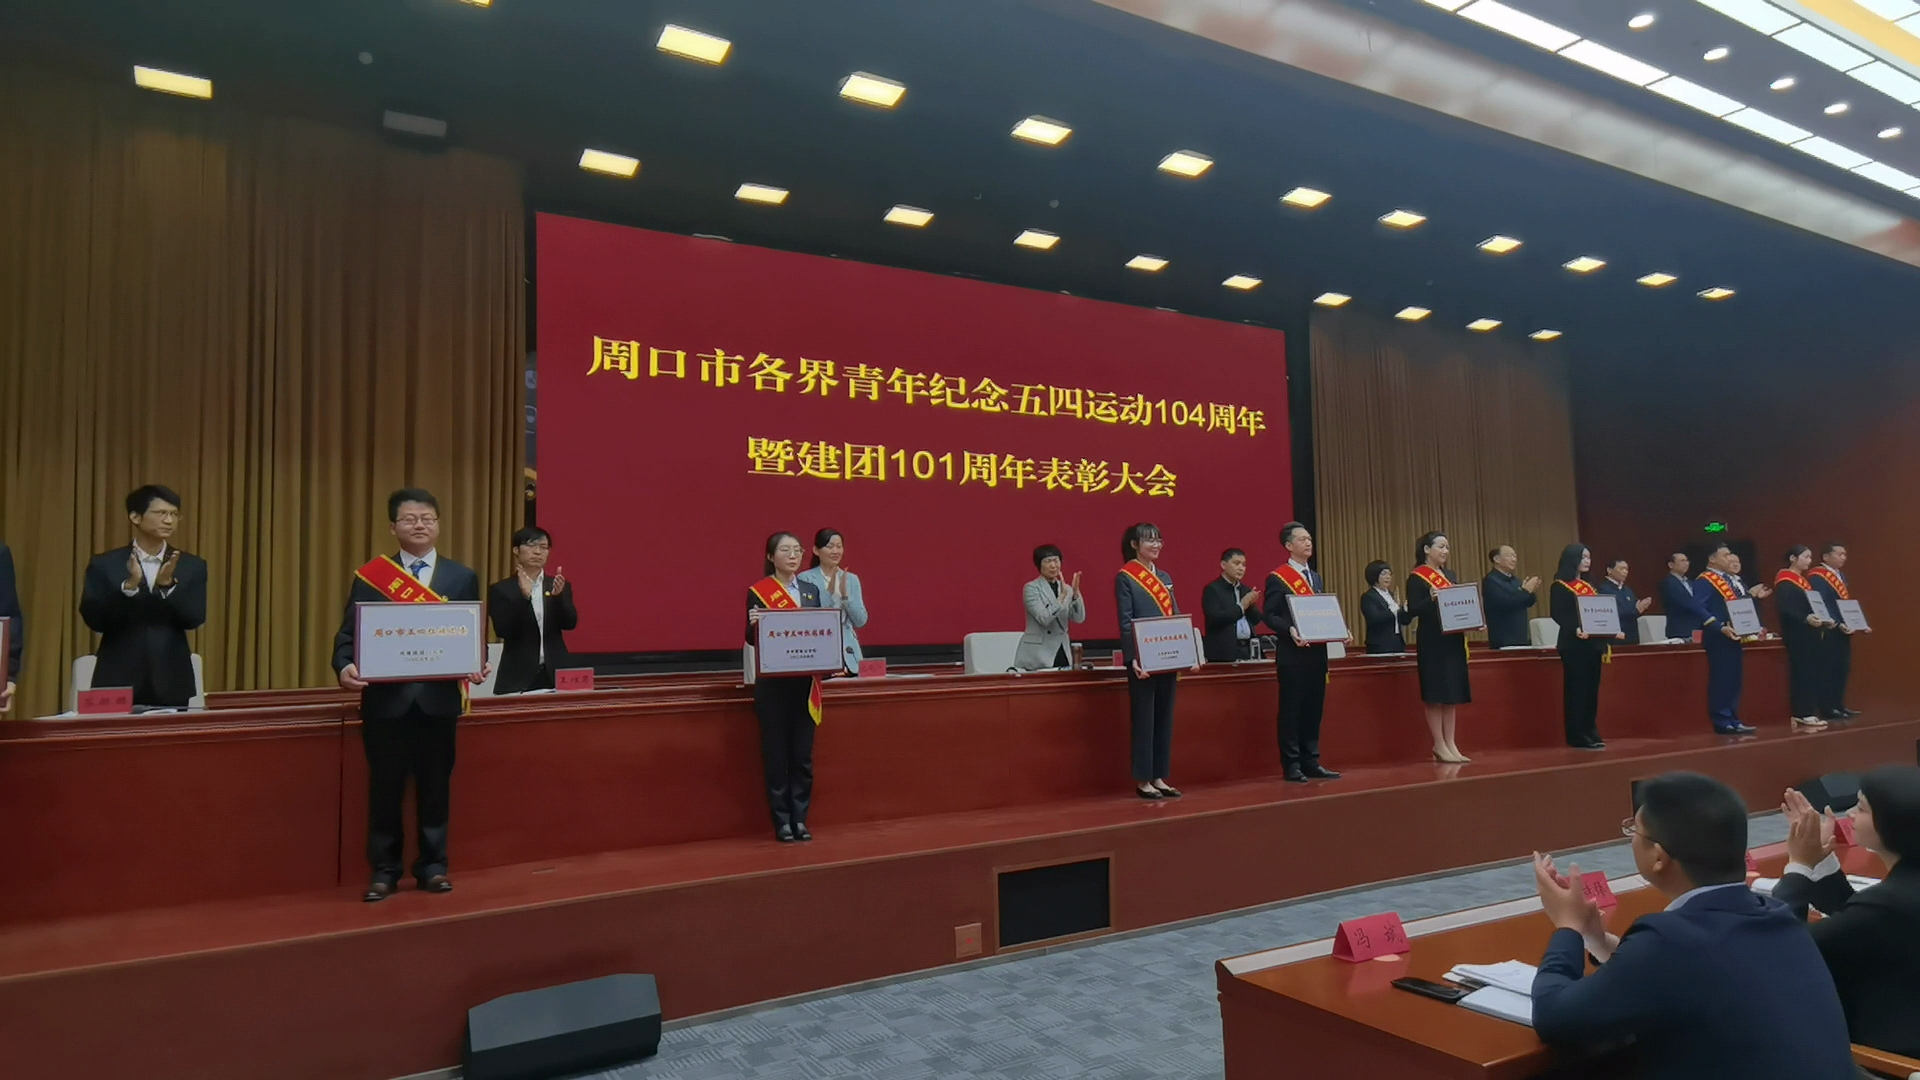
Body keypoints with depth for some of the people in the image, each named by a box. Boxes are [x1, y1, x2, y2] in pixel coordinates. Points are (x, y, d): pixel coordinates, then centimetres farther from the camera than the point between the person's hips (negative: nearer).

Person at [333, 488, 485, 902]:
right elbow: (349, 633, 1)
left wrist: (477, 665, -15)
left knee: (435, 787, 9)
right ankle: (384, 870, 19)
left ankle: (432, 865, 21)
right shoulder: (370, 576, 5)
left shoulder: (463, 578, 7)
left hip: (439, 697, 1)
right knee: (384, 789, 7)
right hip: (386, 698, 0)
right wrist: (345, 666, -19)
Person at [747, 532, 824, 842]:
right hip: (772, 683, -3)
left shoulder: (811, 589, 10)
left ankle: (800, 818, 16)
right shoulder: (758, 592, -2)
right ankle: (782, 821, 10)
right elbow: (752, 639, -3)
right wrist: (753, 623, -24)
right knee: (776, 752, 1)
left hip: (804, 682, 4)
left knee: (803, 753, 6)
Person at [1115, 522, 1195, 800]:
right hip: (1144, 660, -7)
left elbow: (1176, 617, 14)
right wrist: (1134, 658, -20)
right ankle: (1142, 781, 6)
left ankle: (1159, 777, 17)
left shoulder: (1164, 577, 15)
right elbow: (1125, 622, -11)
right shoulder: (1124, 577, -5)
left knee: (1165, 718, 9)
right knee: (1144, 718, -1)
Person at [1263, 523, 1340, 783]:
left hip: (1317, 652, 7)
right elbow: (1269, 615, -11)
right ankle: (1292, 766, 3)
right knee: (1291, 709, -2)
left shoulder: (1316, 578, 19)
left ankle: (1311, 762, 17)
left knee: (1314, 708, 10)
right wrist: (1290, 630, -27)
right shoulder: (1277, 578, -5)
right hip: (1292, 654, -7)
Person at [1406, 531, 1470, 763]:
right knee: (1435, 695, -4)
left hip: (1453, 640, 8)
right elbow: (1412, 609, -15)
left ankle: (1450, 744, 14)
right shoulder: (1416, 578, -8)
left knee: (1452, 694, 8)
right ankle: (1439, 746, 3)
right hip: (1432, 643, -8)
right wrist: (1431, 599, -33)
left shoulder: (1449, 576, 15)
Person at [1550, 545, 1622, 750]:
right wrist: (1575, 629, -31)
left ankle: (1591, 734, 14)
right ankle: (1578, 737, -3)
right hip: (1573, 644, -8)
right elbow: (1557, 614, -15)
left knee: (1592, 690, 8)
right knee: (1576, 690, -6)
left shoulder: (1589, 586, 18)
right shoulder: (1560, 586, -6)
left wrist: (1612, 631, 4)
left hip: (1593, 643, 8)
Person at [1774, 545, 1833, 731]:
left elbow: (1812, 605, 21)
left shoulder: (1804, 580, 18)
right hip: (1797, 634, -9)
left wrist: (1824, 619, 6)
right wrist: (1805, 618, -30)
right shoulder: (1784, 582, -11)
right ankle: (1801, 714, -4)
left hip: (1811, 634, 9)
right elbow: (1784, 608, -21)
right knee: (1801, 673, -7)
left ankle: (1808, 712, 12)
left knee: (1813, 673, 7)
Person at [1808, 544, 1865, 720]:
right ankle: (1828, 709, -1)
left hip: (1843, 631, 9)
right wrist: (1838, 624, -27)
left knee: (1842, 669, 12)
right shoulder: (1817, 577, -13)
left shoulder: (1841, 576, 17)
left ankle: (1838, 706, 19)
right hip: (1830, 631, -9)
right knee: (1830, 670, -5)